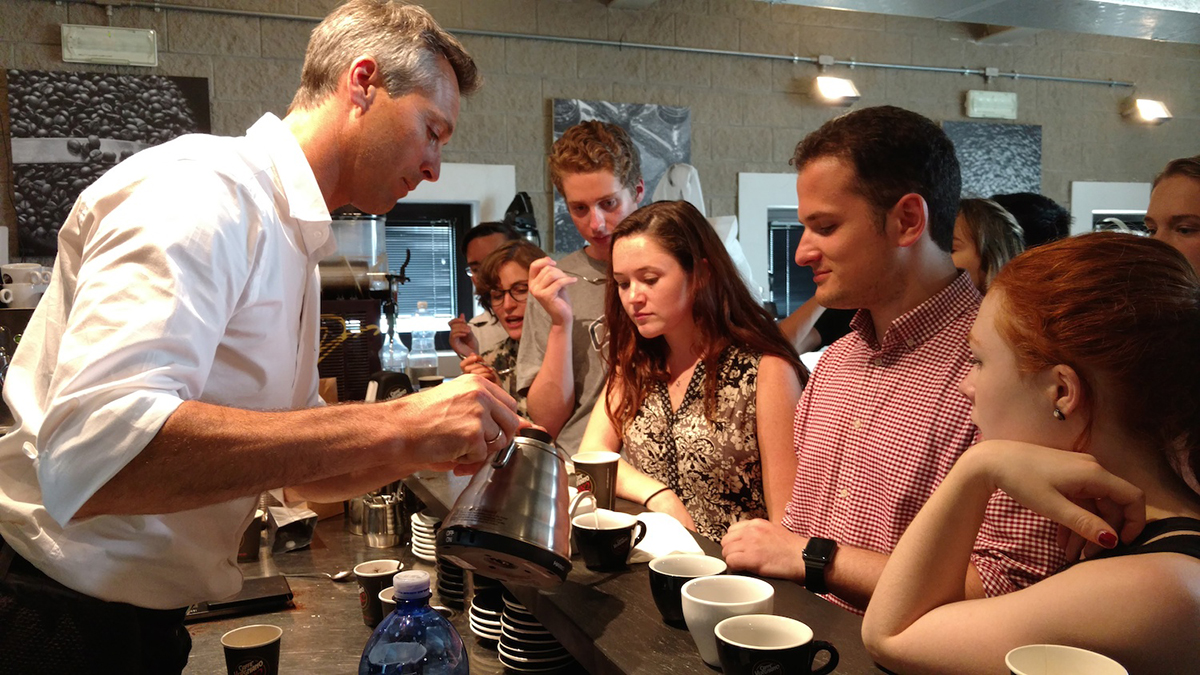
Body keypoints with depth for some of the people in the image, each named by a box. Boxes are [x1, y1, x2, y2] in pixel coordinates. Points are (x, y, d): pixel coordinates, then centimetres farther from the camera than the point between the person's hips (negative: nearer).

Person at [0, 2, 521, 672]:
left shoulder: (290, 239, 10)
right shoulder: (200, 190, -19)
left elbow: (304, 467, 16)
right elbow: (91, 453, -33)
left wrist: (428, 446, -2)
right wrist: (395, 427, -31)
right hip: (63, 621, -9)